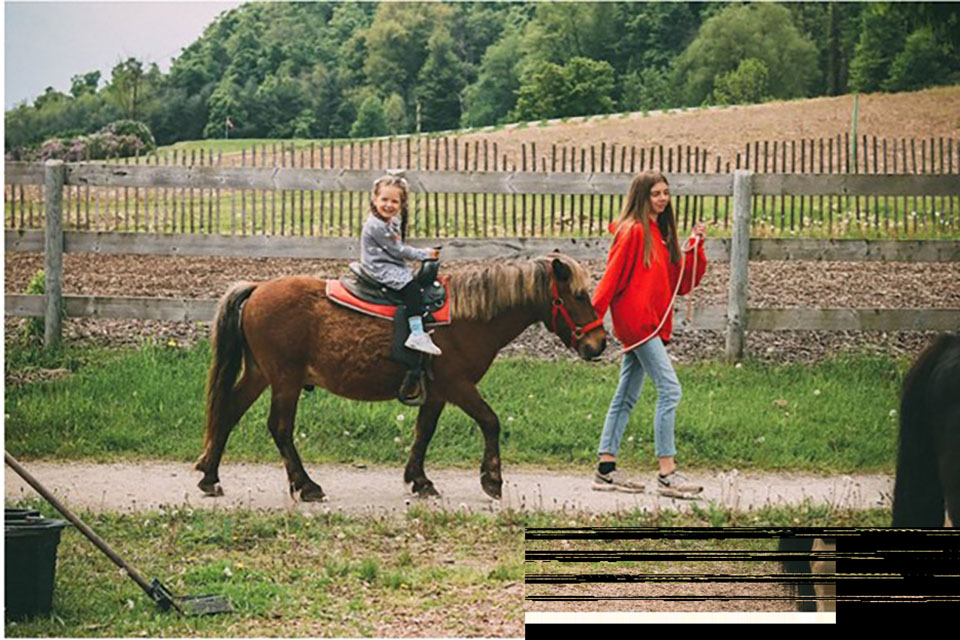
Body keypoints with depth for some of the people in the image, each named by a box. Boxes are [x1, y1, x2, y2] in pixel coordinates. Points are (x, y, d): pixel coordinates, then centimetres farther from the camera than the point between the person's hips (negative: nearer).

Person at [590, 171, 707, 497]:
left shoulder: (662, 234, 17)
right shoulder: (633, 231, -8)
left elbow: (683, 284, 14)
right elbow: (611, 277, -14)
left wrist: (695, 247, 3)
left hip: (652, 323, 10)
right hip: (635, 320, -10)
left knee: (626, 397, 10)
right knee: (669, 389, -15)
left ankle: (606, 470, 14)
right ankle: (667, 473, -17)